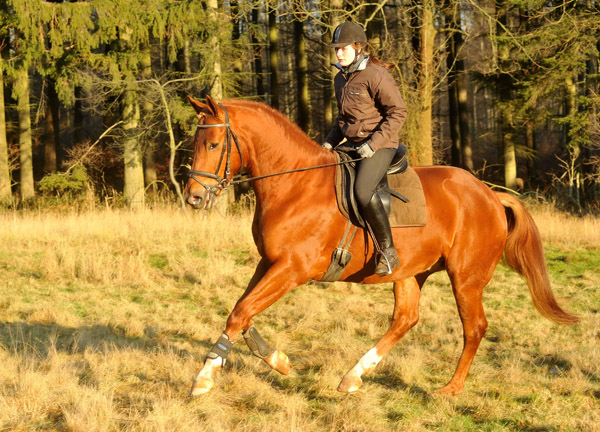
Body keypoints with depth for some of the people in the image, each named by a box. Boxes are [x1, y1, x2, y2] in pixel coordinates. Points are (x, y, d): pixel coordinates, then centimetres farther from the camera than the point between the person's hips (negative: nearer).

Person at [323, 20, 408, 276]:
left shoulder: (376, 75, -13)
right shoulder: (340, 79, 13)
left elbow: (398, 112, -14)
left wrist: (374, 143, -20)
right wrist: (330, 141, 9)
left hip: (380, 146, -9)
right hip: (352, 145, 9)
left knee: (362, 191, -31)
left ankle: (388, 252, -19)